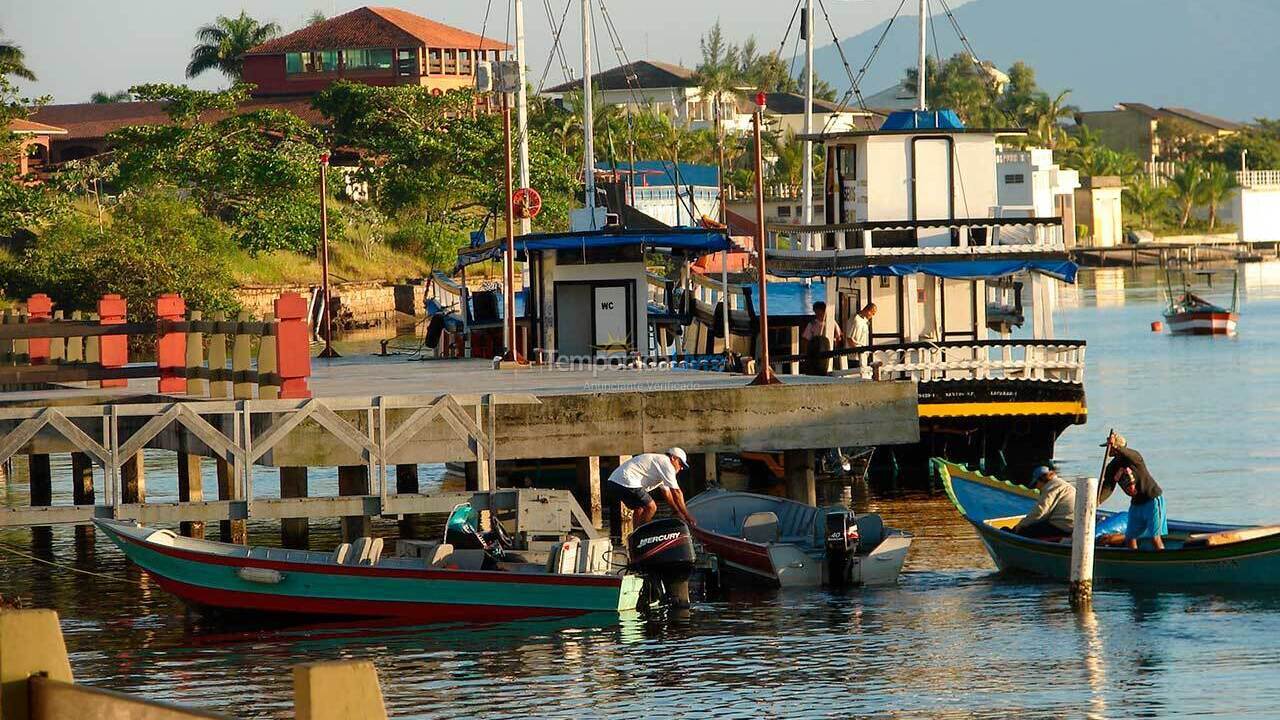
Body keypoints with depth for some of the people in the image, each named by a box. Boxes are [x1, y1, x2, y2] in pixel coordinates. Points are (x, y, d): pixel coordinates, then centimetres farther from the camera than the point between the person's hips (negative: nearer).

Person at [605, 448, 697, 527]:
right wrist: (687, 515, -2)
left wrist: (679, 513, 27)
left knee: (639, 508, 24)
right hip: (626, 481, -11)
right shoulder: (666, 463, -3)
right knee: (651, 508, -7)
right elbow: (676, 492, -7)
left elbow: (667, 494, 32)